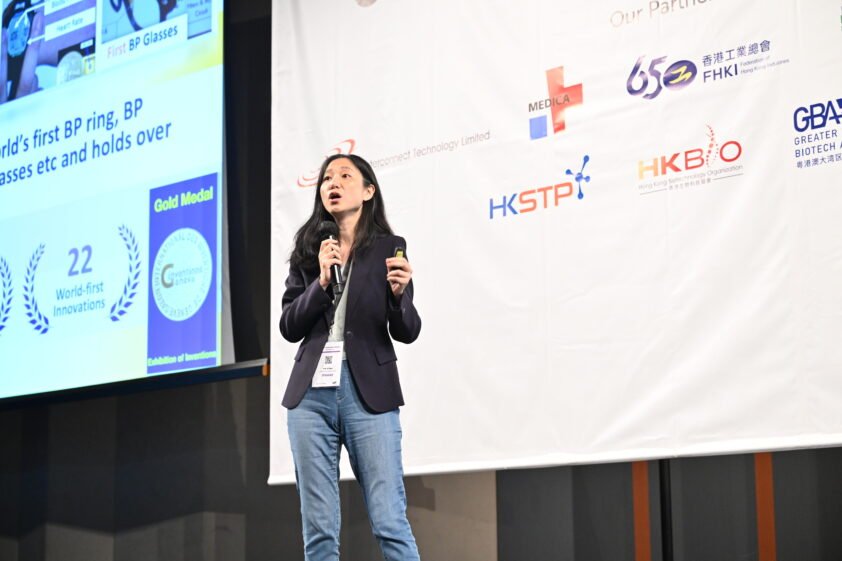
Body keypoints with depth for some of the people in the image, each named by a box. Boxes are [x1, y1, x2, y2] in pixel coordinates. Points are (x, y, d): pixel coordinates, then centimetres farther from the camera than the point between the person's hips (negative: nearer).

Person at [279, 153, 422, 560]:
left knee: (390, 523, -8)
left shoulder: (389, 248, 5)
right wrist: (321, 280, -9)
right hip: (311, 393, 3)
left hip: (368, 393, -3)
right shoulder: (308, 250, 12)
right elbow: (289, 327, 5)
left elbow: (407, 333, 1)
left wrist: (398, 293, -20)